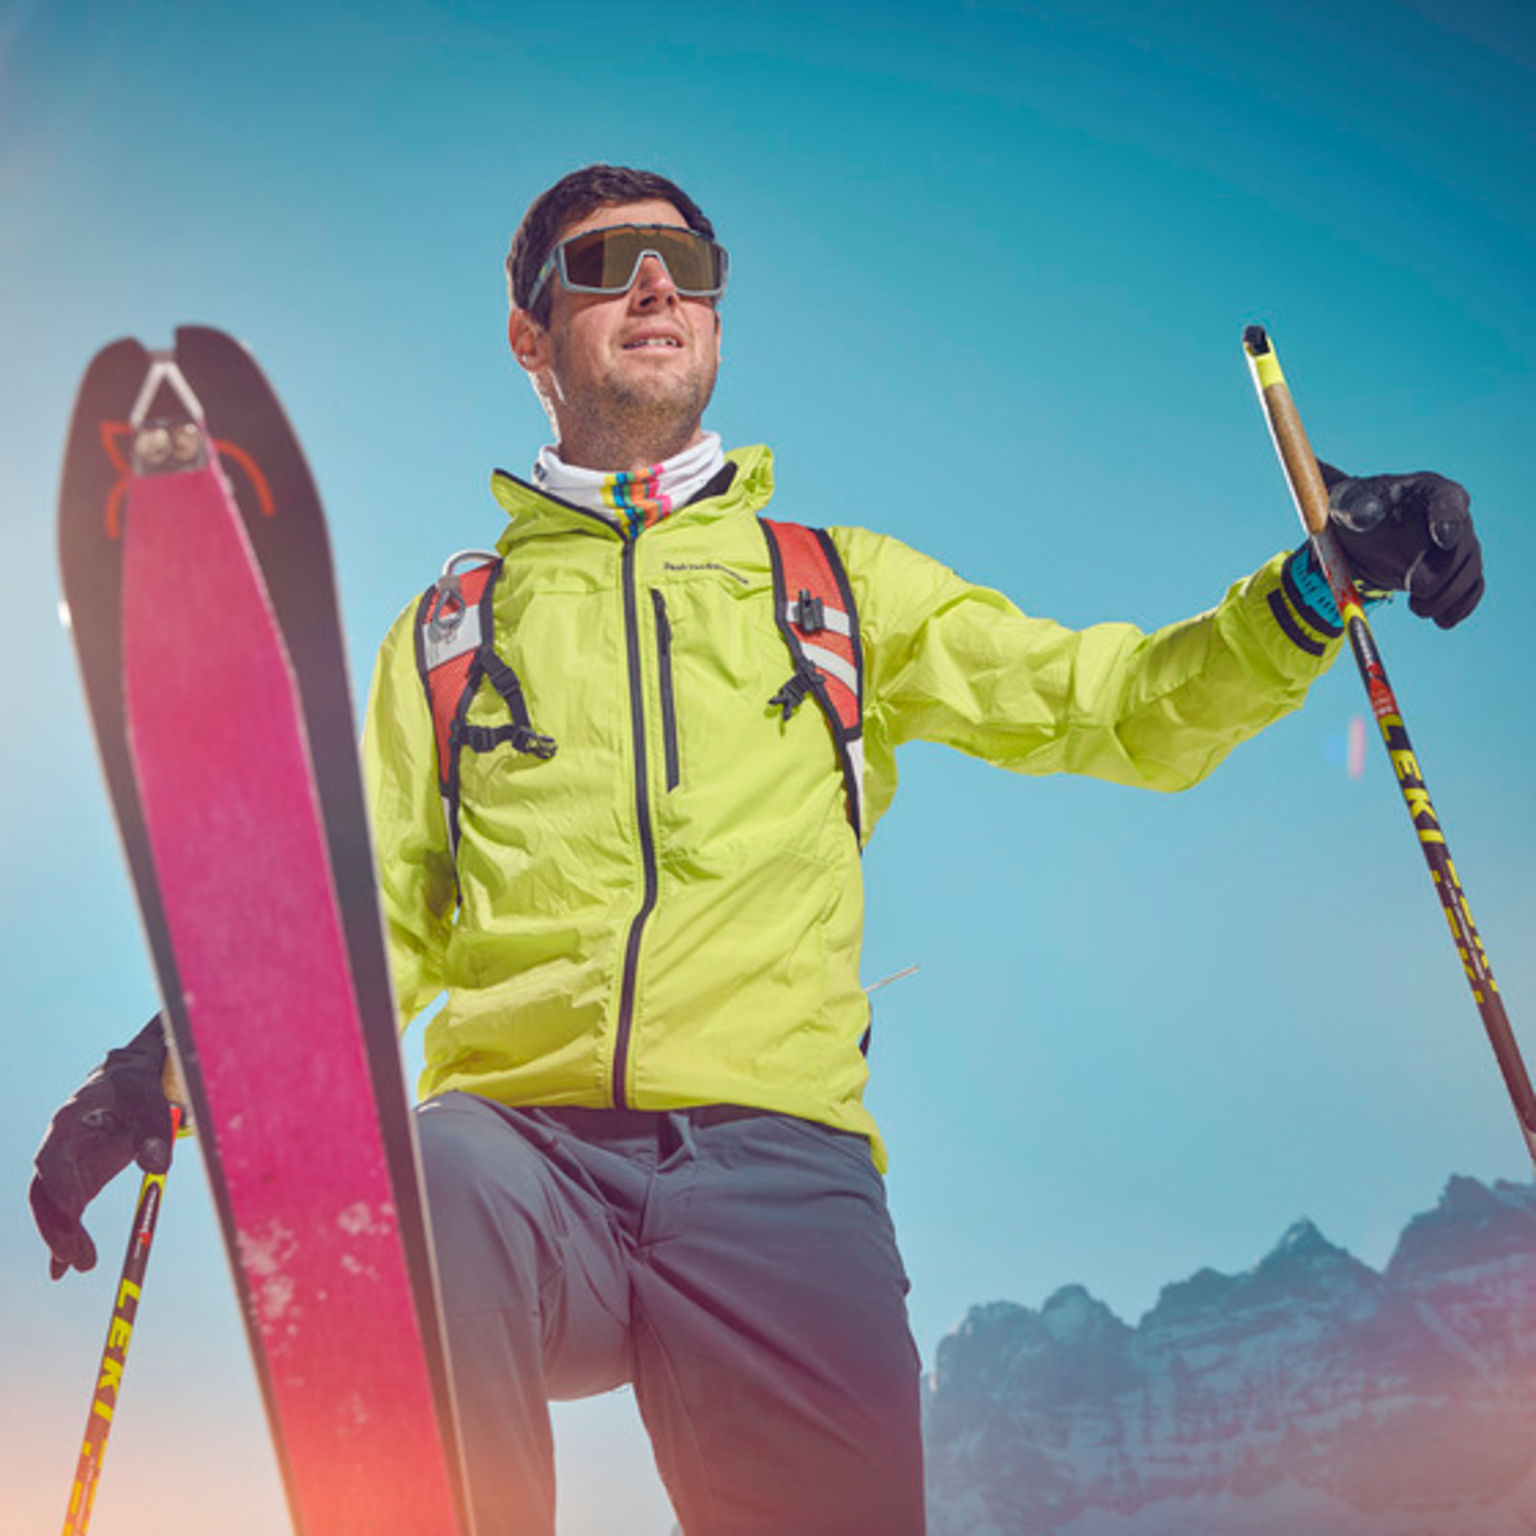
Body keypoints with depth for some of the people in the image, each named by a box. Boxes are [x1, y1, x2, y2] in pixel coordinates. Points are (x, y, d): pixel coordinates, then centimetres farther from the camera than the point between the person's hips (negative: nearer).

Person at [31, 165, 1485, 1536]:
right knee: (406, 1179, -35)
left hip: (771, 1147, 1)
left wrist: (1316, 588, -1)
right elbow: (374, 922, 19)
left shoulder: (843, 584, 22)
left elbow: (1117, 708, 17)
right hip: (518, 1140, -1)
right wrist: (170, 1063, 2)